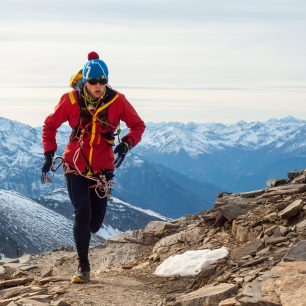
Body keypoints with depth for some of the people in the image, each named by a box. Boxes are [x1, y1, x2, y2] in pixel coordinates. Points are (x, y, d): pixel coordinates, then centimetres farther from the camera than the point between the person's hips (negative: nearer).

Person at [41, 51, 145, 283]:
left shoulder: (117, 101, -11)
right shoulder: (71, 100, -12)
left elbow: (138, 125, 2)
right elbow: (50, 125, 3)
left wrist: (126, 143, -16)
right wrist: (49, 155, -5)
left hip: (103, 169, 1)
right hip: (75, 167, -1)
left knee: (94, 224, 5)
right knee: (82, 213, -17)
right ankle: (83, 268, -5)